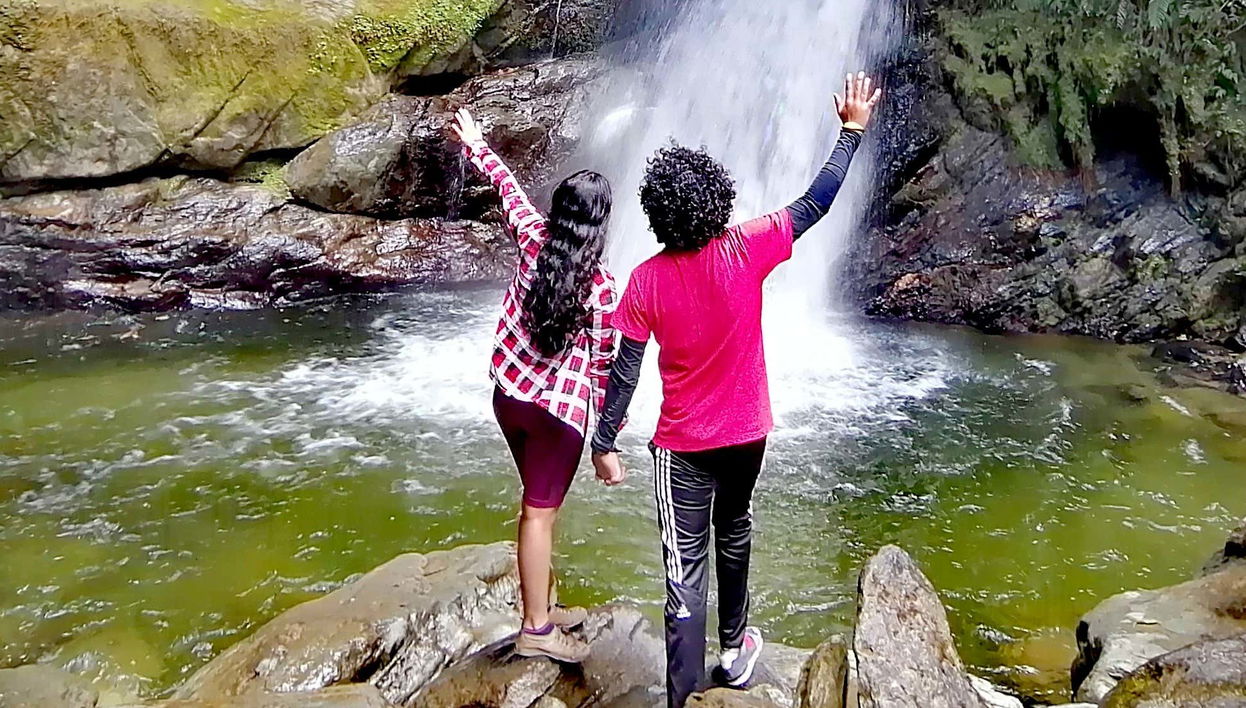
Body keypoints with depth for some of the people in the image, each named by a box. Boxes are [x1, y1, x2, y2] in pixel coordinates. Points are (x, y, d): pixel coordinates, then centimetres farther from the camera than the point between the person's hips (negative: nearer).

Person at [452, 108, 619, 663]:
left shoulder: (534, 240, -3)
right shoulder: (601, 285, -15)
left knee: (538, 505, 19)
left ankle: (541, 609, 32)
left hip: (508, 392, 6)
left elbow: (509, 188, 15)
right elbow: (603, 365, -10)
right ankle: (536, 631, 15)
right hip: (559, 408, -6)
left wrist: (476, 145, 33)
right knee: (540, 513, 3)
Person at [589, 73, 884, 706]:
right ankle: (734, 648, 46)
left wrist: (603, 443, -2)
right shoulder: (747, 250, -14)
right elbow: (817, 202, -4)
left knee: (685, 571, 0)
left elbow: (625, 370, -11)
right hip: (748, 433, 3)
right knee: (733, 533, 27)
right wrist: (852, 129, 7)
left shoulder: (647, 280, -13)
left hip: (682, 446, -2)